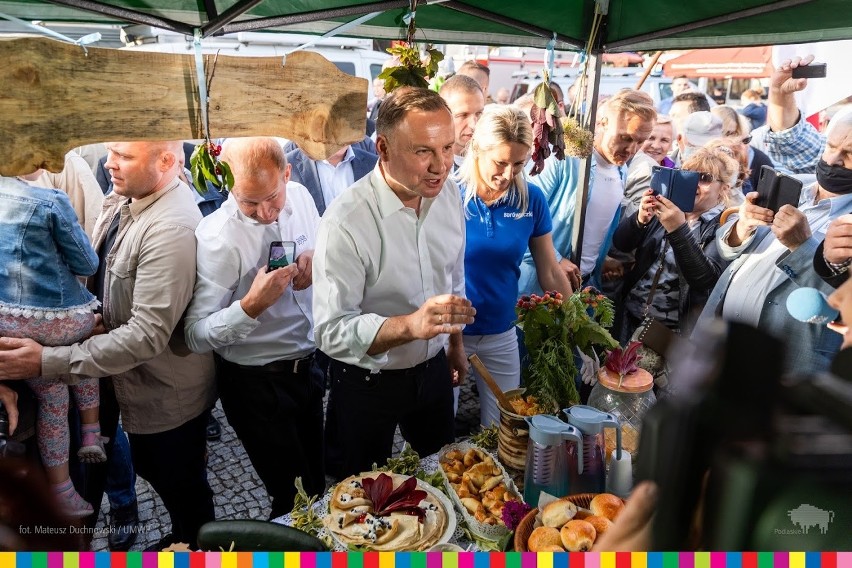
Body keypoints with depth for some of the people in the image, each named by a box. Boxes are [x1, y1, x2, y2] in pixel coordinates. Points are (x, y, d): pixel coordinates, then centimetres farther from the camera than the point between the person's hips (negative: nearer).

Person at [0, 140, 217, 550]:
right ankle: (184, 537, 52)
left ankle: (195, 546, 46)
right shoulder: (121, 200, -3)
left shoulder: (171, 229, -31)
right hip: (124, 376, 8)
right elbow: (98, 274, 11)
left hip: (165, 392, -8)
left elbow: (147, 333, -32)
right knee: (150, 467, 26)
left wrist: (48, 361, -29)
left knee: (179, 486, 16)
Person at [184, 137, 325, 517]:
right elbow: (196, 337, -23)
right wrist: (252, 305, -39)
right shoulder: (217, 237, -24)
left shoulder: (300, 197, -6)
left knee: (317, 483, 25)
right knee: (294, 498, 9)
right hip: (256, 384, -6)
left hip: (307, 367, 6)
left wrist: (315, 262, -12)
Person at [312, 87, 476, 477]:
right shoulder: (346, 222, -29)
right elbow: (331, 332, -31)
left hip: (434, 368, 5)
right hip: (367, 383, -5)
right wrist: (411, 324, -45)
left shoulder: (448, 194, -9)